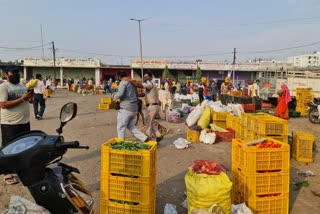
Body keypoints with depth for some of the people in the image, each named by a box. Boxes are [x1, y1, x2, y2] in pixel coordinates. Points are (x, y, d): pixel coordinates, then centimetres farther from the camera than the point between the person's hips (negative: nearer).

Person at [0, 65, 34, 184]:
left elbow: (28, 101, 21)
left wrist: (30, 98, -3)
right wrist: (22, 99, -24)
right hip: (10, 124, -7)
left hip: (25, 122, 8)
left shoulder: (23, 85, 13)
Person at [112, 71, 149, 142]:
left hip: (126, 109, -8)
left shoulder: (123, 83, -11)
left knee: (121, 128, 5)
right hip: (134, 108, 8)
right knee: (129, 125, 24)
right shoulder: (132, 83, 16)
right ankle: (144, 138, 16)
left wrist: (115, 96, -4)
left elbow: (120, 94, -25)